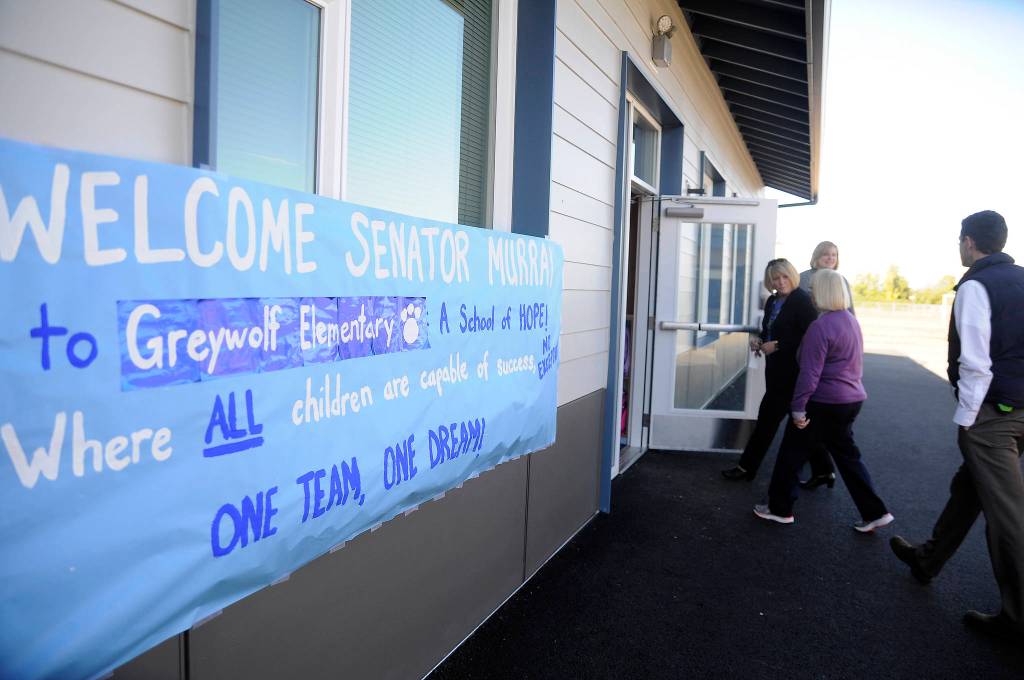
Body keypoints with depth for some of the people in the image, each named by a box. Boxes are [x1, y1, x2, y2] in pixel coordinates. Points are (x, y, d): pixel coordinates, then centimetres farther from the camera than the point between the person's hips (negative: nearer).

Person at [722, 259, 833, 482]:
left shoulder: (802, 301, -13)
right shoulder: (773, 301, 11)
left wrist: (777, 345, -19)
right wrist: (759, 340, 1)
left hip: (791, 371, -8)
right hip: (777, 369, 8)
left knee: (768, 416, -1)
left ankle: (747, 467, 10)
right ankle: (823, 469, 23)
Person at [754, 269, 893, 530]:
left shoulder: (821, 326, -19)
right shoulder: (852, 321, 8)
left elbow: (810, 373, -21)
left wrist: (798, 408, -18)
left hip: (825, 401, -8)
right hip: (852, 398, 9)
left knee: (791, 453, 5)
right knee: (847, 455, 17)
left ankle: (780, 509, 15)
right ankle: (875, 512, 17)